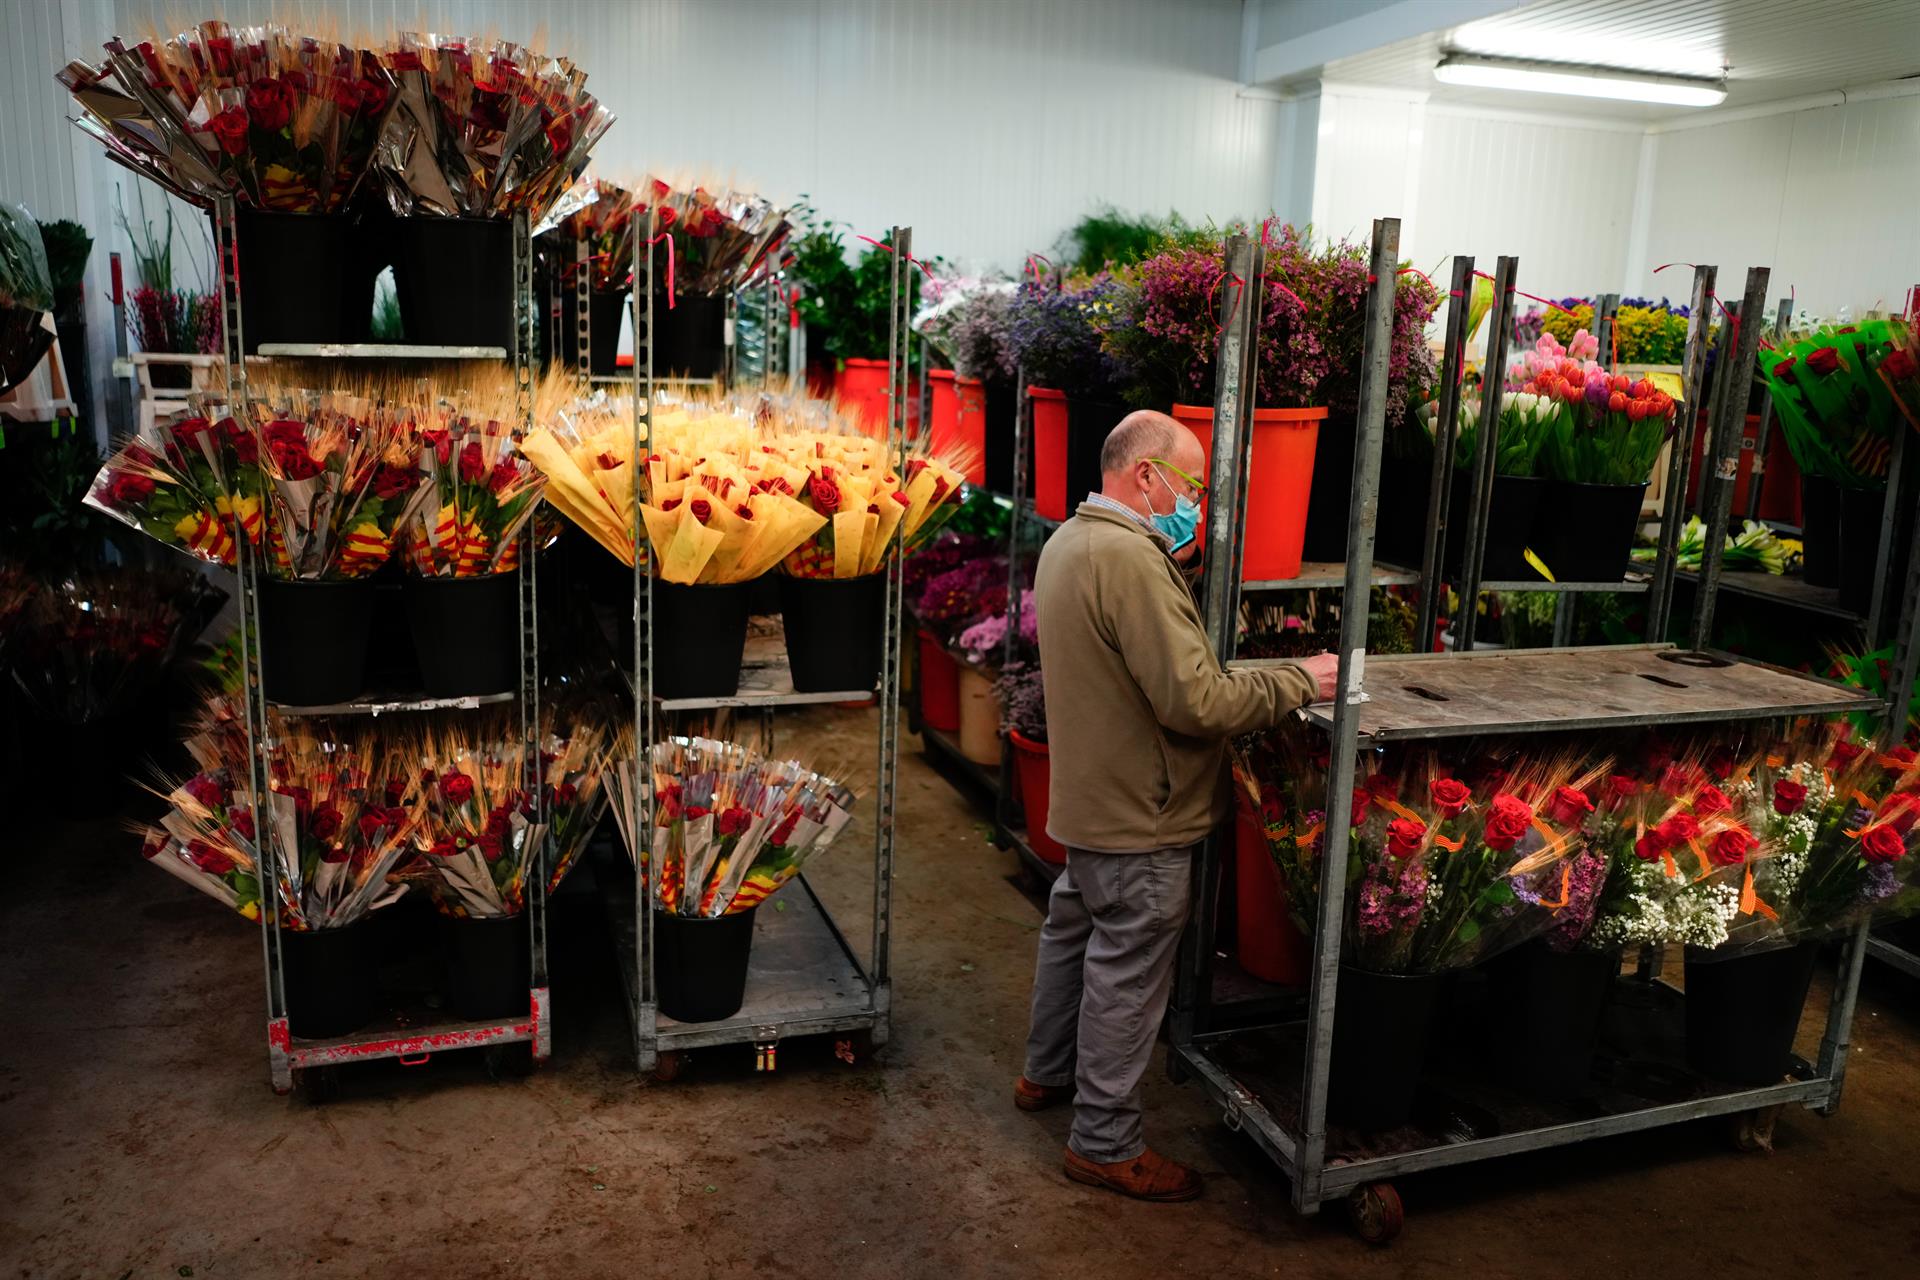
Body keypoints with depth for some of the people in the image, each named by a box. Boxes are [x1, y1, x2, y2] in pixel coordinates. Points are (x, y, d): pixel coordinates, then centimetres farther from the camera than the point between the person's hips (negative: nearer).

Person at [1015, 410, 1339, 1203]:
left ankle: (1047, 1074, 42)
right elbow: (1195, 701, -28)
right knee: (1127, 973, 3)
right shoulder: (1130, 558, -26)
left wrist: (1174, 564, 7)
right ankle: (1105, 1143, 17)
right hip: (1139, 815, -10)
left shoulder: (1067, 541, 7)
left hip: (1086, 800, 10)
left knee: (1073, 929, 24)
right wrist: (1298, 683, -17)